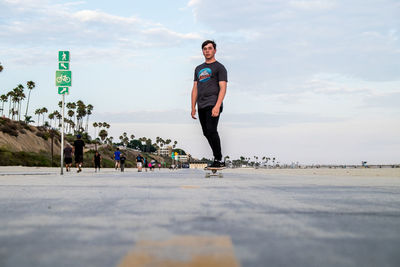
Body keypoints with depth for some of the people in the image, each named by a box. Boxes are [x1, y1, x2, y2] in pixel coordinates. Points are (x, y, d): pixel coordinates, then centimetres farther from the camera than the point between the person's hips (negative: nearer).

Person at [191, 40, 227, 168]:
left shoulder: (219, 67, 2)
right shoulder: (199, 69, 22)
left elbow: (223, 88, -8)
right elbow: (195, 88, 21)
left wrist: (217, 106, -20)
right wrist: (193, 107, 12)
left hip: (213, 104, -7)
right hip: (201, 107, 7)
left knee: (211, 131, -18)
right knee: (207, 133, 4)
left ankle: (218, 160, -12)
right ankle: (218, 160, 11)